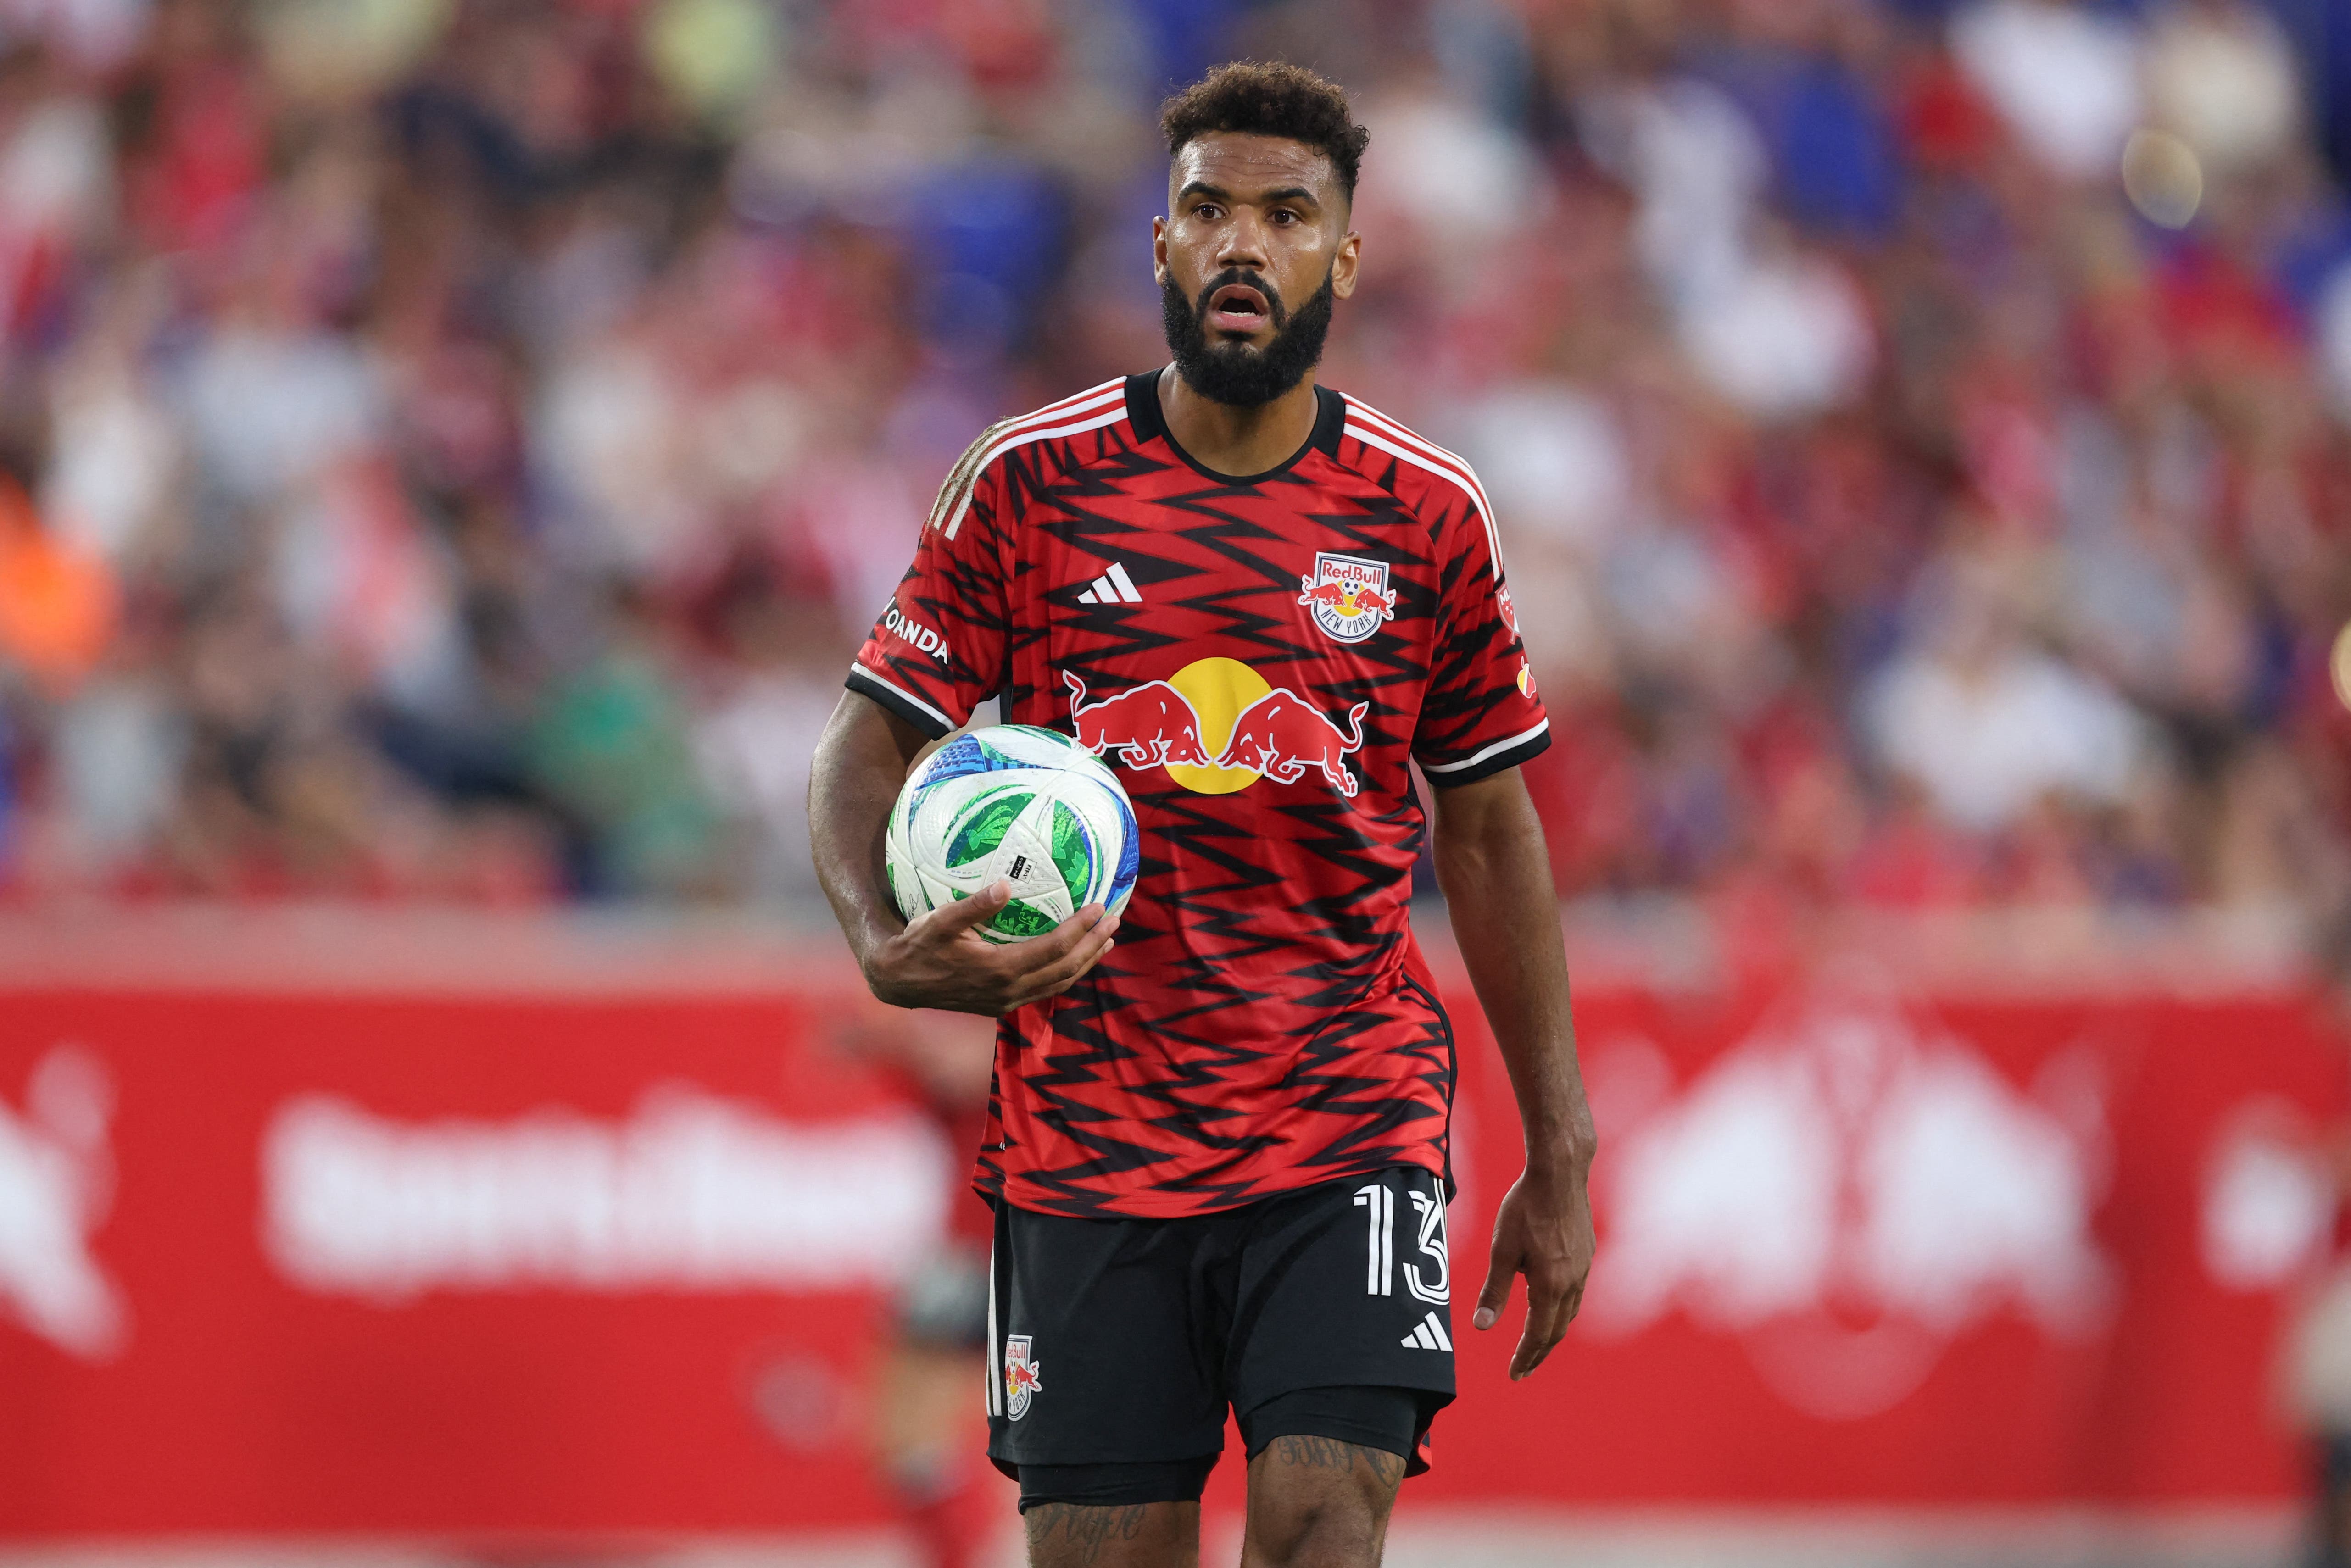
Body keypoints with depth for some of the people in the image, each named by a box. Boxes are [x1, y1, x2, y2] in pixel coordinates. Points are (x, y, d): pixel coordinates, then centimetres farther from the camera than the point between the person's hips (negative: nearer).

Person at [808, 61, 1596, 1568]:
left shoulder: (1428, 516, 3)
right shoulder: (1032, 482, 1)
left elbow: (1490, 835, 10)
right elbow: (873, 748, 3)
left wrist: (1560, 1159, 9)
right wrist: (888, 945, -19)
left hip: (1351, 1123, -1)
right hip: (1086, 1140, 1)